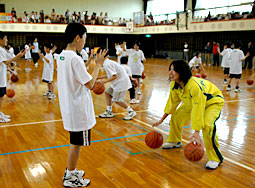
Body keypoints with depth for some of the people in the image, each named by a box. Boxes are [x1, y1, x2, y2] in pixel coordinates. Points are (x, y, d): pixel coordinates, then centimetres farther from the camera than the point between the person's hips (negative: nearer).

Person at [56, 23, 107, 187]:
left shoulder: (62, 56, 8)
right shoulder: (75, 58, -21)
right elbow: (90, 83, -19)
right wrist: (98, 65, -9)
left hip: (69, 106, 9)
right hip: (78, 108, -9)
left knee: (76, 142, 21)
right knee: (76, 143, 5)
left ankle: (70, 172, 35)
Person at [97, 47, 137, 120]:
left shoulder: (107, 64, -20)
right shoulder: (108, 62, 11)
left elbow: (115, 76, -26)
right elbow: (110, 75, 17)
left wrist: (105, 81, -21)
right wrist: (99, 77, 16)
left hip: (122, 82, -11)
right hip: (118, 82, 11)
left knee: (117, 100, -4)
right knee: (107, 93, 12)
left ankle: (131, 112, 8)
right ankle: (109, 112, 17)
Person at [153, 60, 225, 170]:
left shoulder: (194, 86, -40)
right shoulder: (174, 85, -15)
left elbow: (198, 109, -40)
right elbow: (172, 102, -1)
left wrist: (196, 132, -42)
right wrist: (162, 120, 5)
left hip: (213, 101, -8)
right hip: (192, 102, 8)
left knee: (207, 125, -30)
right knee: (176, 117, 6)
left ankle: (215, 158, -14)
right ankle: (175, 141, 33)